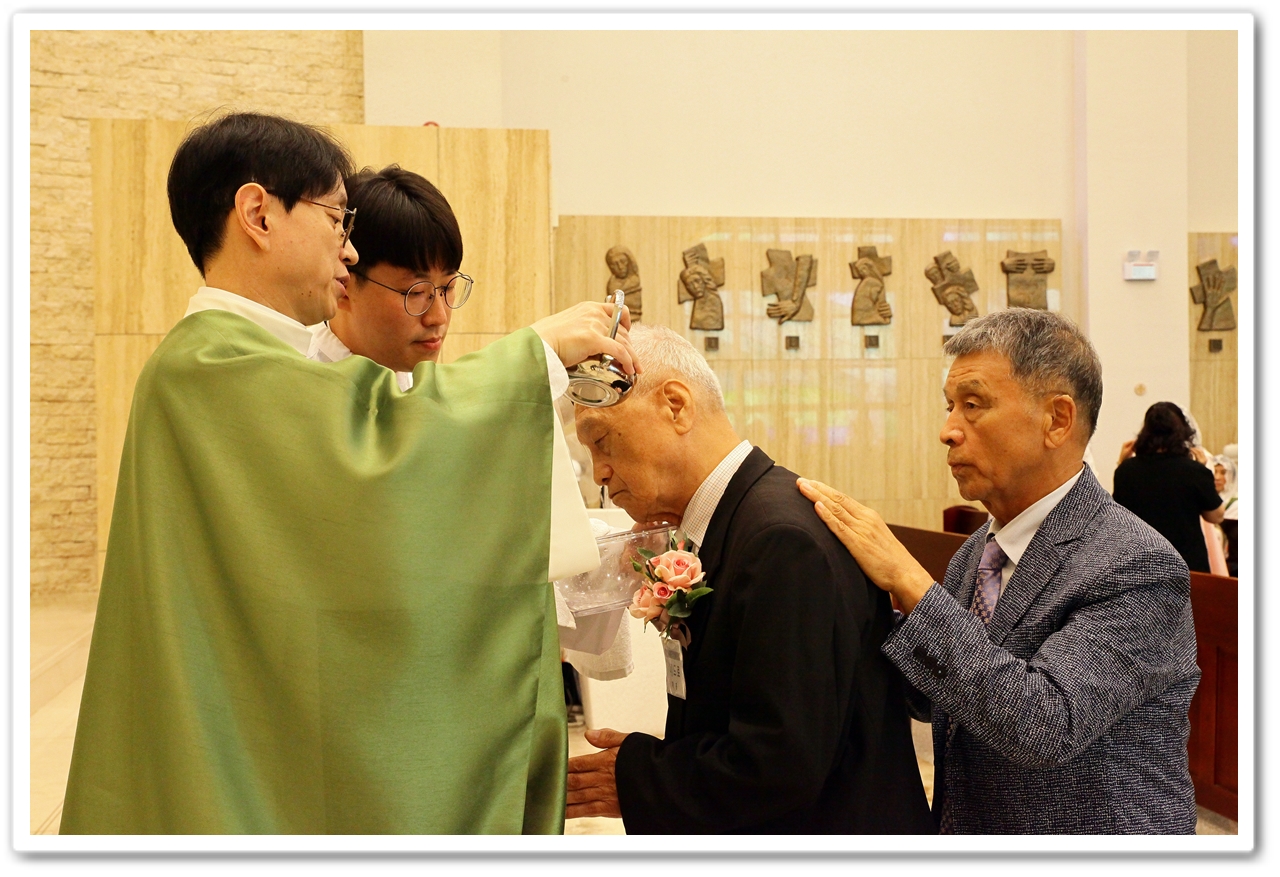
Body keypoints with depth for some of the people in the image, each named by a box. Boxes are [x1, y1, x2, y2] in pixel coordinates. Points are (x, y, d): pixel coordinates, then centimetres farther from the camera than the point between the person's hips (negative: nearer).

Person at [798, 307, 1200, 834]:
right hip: (964, 831, 7)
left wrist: (908, 581, -32)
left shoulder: (1139, 569, -24)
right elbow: (930, 701, 7)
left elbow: (1043, 725, -35)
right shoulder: (974, 554, 0)